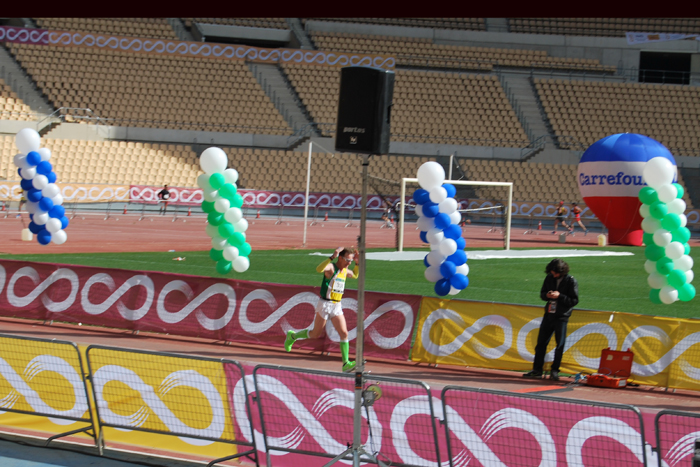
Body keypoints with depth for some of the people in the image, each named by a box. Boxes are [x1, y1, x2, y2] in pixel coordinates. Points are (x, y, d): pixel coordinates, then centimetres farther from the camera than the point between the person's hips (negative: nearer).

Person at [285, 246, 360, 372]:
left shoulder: (345, 270, 11)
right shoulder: (331, 267, -13)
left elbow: (355, 275, 33)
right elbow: (319, 269, -36)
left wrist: (357, 262, 14)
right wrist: (332, 257, -43)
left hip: (337, 306, 6)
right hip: (325, 304, -6)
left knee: (344, 333, -9)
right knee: (316, 334, 6)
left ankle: (346, 363, -11)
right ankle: (292, 336, 32)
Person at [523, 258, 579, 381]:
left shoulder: (571, 281, -9)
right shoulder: (549, 278, 7)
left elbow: (574, 300, -10)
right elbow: (542, 293, 15)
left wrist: (559, 296, -21)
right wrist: (547, 295, -8)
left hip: (561, 317, -5)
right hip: (548, 315, 5)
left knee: (560, 344, -3)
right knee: (541, 342, 7)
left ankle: (554, 371, 6)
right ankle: (537, 370, 14)